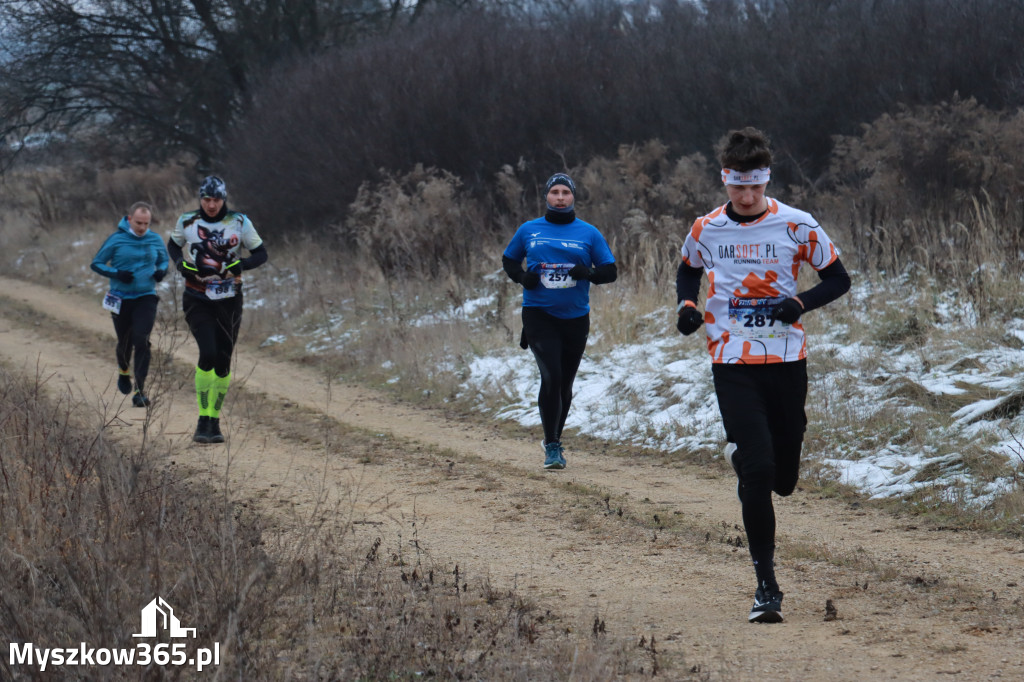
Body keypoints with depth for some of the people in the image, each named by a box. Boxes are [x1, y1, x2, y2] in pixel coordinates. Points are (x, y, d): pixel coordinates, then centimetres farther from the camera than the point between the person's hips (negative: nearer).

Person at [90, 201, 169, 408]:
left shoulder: (155, 240, 1)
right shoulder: (116, 239, -6)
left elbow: (164, 261, 18)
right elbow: (96, 264, -2)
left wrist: (161, 271, -6)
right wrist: (117, 273, -18)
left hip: (146, 298, 0)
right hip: (121, 300, 0)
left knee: (141, 342, -15)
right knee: (125, 342, 14)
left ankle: (140, 390, -14)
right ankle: (124, 371, 48)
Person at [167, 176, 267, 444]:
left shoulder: (239, 222, -5)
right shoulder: (187, 222, -3)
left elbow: (261, 254, -1)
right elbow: (173, 245, 15)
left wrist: (238, 265, -20)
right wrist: (181, 264, -6)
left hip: (229, 301, 1)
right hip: (197, 299, -1)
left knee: (223, 362, 3)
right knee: (208, 354, -18)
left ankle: (215, 420, 19)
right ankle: (203, 421, -10)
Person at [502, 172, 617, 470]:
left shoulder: (589, 233, 5)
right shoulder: (529, 230, 6)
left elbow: (610, 271, 6)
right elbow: (508, 260, 18)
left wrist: (589, 273, -16)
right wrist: (521, 276, -4)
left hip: (575, 318, 2)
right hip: (538, 314, -2)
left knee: (565, 383, 10)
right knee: (551, 375, -17)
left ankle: (555, 439, 30)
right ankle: (551, 445, -9)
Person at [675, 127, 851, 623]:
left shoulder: (796, 226, -3)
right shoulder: (705, 230, 3)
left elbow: (838, 279, 5)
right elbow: (688, 271, 24)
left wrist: (801, 303, -14)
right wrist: (687, 305, 2)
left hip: (786, 360, 1)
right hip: (732, 364, 0)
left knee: (784, 478, 8)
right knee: (756, 470, -13)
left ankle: (744, 460, 46)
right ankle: (765, 583, -7)